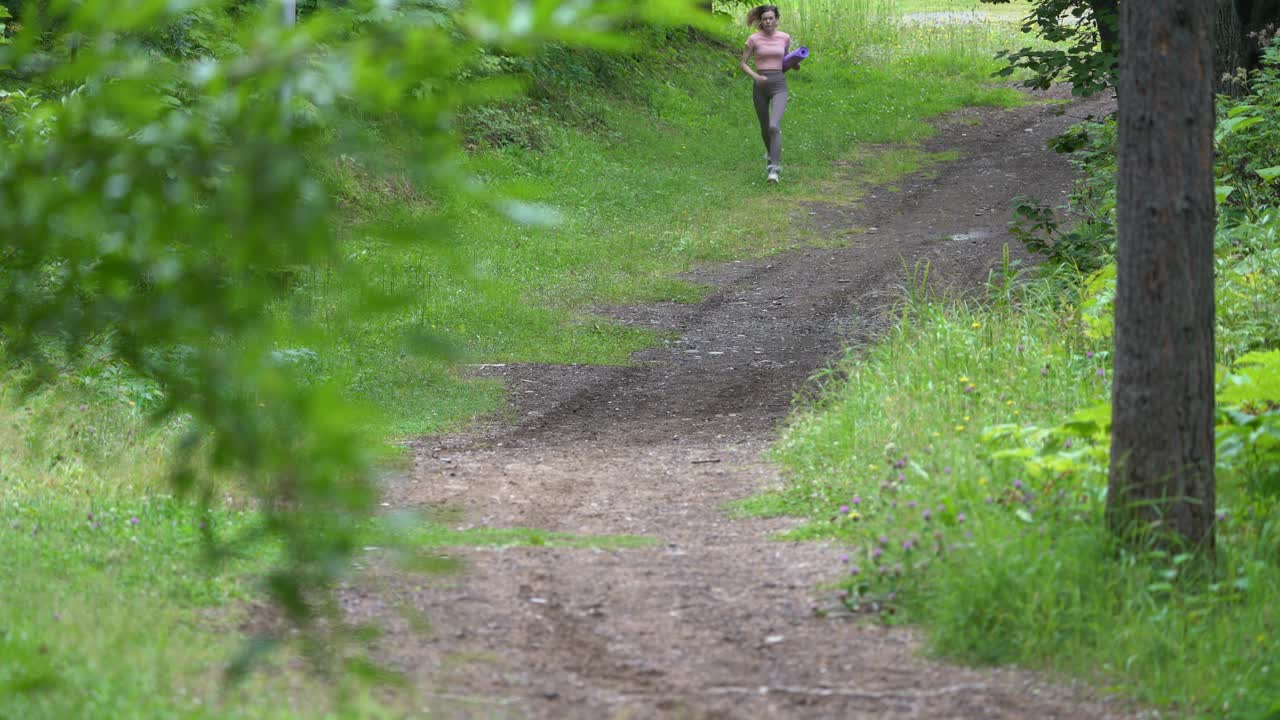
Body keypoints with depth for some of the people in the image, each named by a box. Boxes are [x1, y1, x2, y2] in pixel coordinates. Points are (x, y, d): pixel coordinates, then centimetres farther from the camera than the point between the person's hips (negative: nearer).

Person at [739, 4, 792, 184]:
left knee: (774, 126, -22)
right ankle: (772, 154, 50)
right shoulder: (753, 39, -3)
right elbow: (742, 64, 2)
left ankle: (774, 169, -23)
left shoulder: (785, 38, 2)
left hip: (779, 86, -1)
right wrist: (756, 76, -17)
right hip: (760, 86, 1)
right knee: (765, 128, 17)